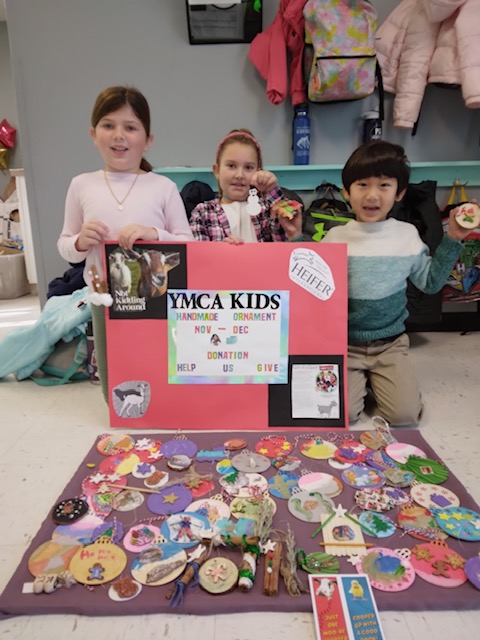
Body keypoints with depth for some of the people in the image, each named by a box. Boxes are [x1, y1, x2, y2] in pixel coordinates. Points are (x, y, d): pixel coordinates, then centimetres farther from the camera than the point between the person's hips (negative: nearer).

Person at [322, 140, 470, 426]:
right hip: (344, 344, -1)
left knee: (406, 415, -11)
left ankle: (375, 379, 20)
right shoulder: (336, 238, -5)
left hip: (390, 343, 2)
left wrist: (453, 240, 1)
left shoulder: (407, 235, 0)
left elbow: (430, 282, 9)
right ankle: (360, 380, 16)